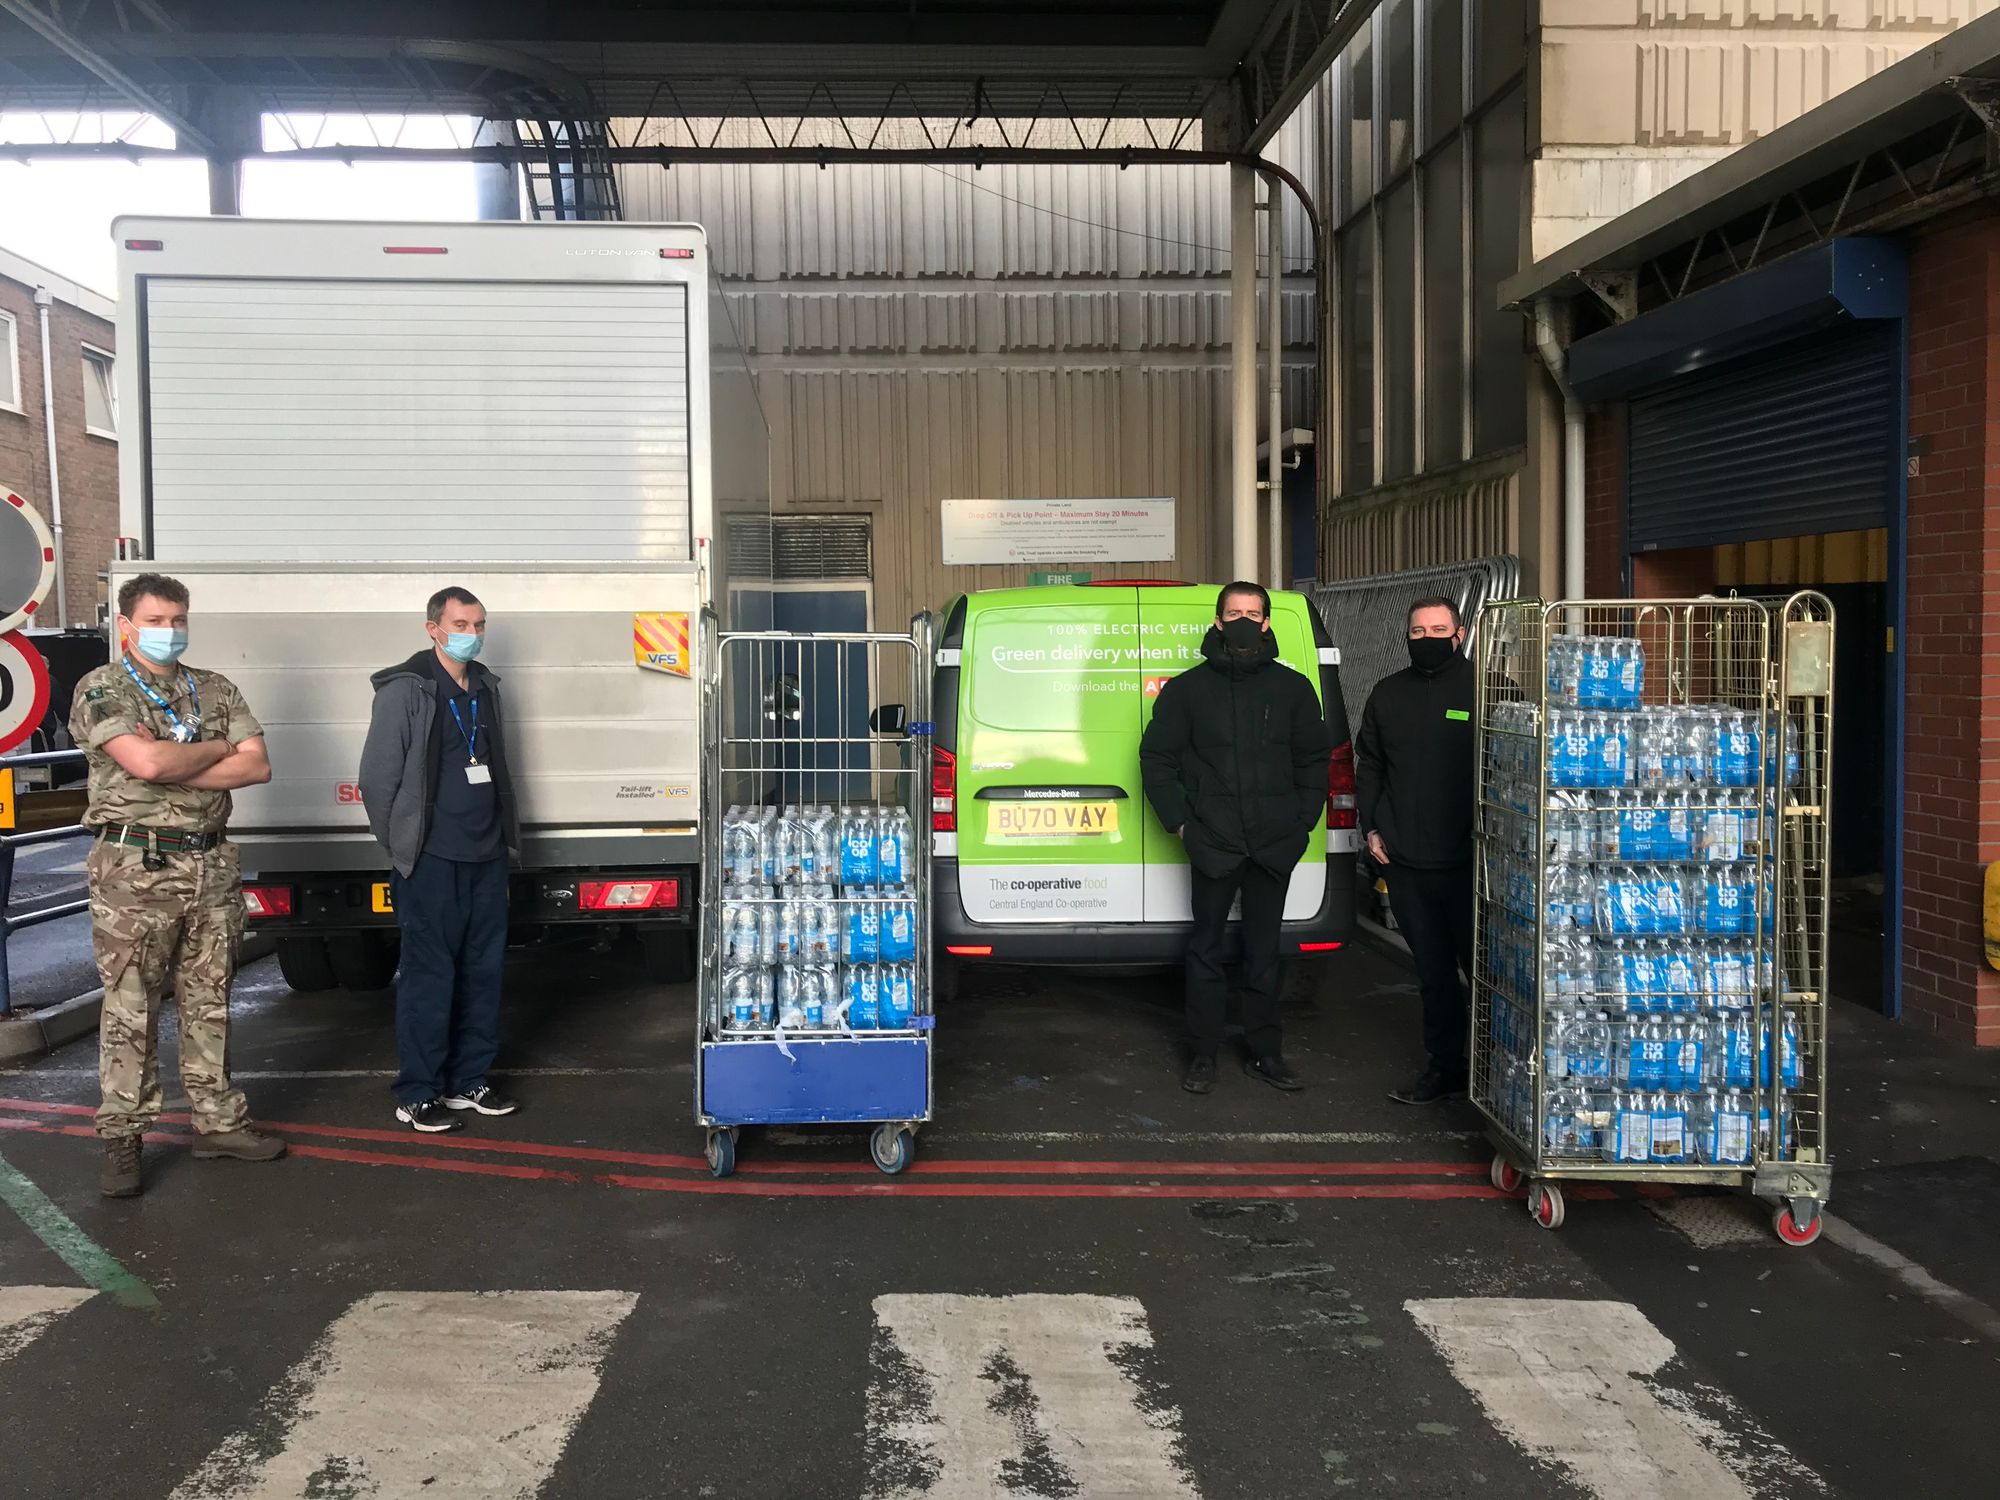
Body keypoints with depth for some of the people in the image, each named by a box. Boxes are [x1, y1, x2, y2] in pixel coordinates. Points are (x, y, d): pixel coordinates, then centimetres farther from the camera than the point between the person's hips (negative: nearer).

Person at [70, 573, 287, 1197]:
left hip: (211, 865, 5)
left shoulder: (216, 690, 11)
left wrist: (173, 766, -11)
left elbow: (257, 767, -1)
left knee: (209, 1004, 11)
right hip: (135, 870, -4)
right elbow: (145, 762, -20)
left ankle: (218, 1121, 20)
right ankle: (122, 1141, 10)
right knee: (130, 1011, 1)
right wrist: (219, 748, -4)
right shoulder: (101, 690, -3)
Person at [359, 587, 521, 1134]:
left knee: (483, 971, 10)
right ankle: (418, 1094, 7)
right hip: (432, 861, -7)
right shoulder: (405, 690, -8)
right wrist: (401, 848, -3)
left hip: (487, 857, 7)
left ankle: (468, 1081, 22)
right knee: (429, 976, -2)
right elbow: (377, 777, -8)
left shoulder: (485, 687, 13)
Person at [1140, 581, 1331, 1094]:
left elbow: (1315, 759, 13)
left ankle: (1264, 1052, 19)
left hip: (1275, 843, 2)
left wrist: (1304, 820, 4)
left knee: (1264, 952, 10)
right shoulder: (1187, 688, 3)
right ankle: (1203, 1056, 13)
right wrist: (1179, 820, 0)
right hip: (1213, 842, -1)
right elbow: (1156, 756, 7)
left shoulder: (1293, 688, 8)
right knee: (1207, 950, 5)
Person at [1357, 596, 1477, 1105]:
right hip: (1405, 860, 5)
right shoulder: (1388, 694, 12)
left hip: (1468, 859, -4)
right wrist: (1372, 826, 9)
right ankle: (1445, 1066, 21)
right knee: (1433, 970, 12)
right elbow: (1367, 764, 20)